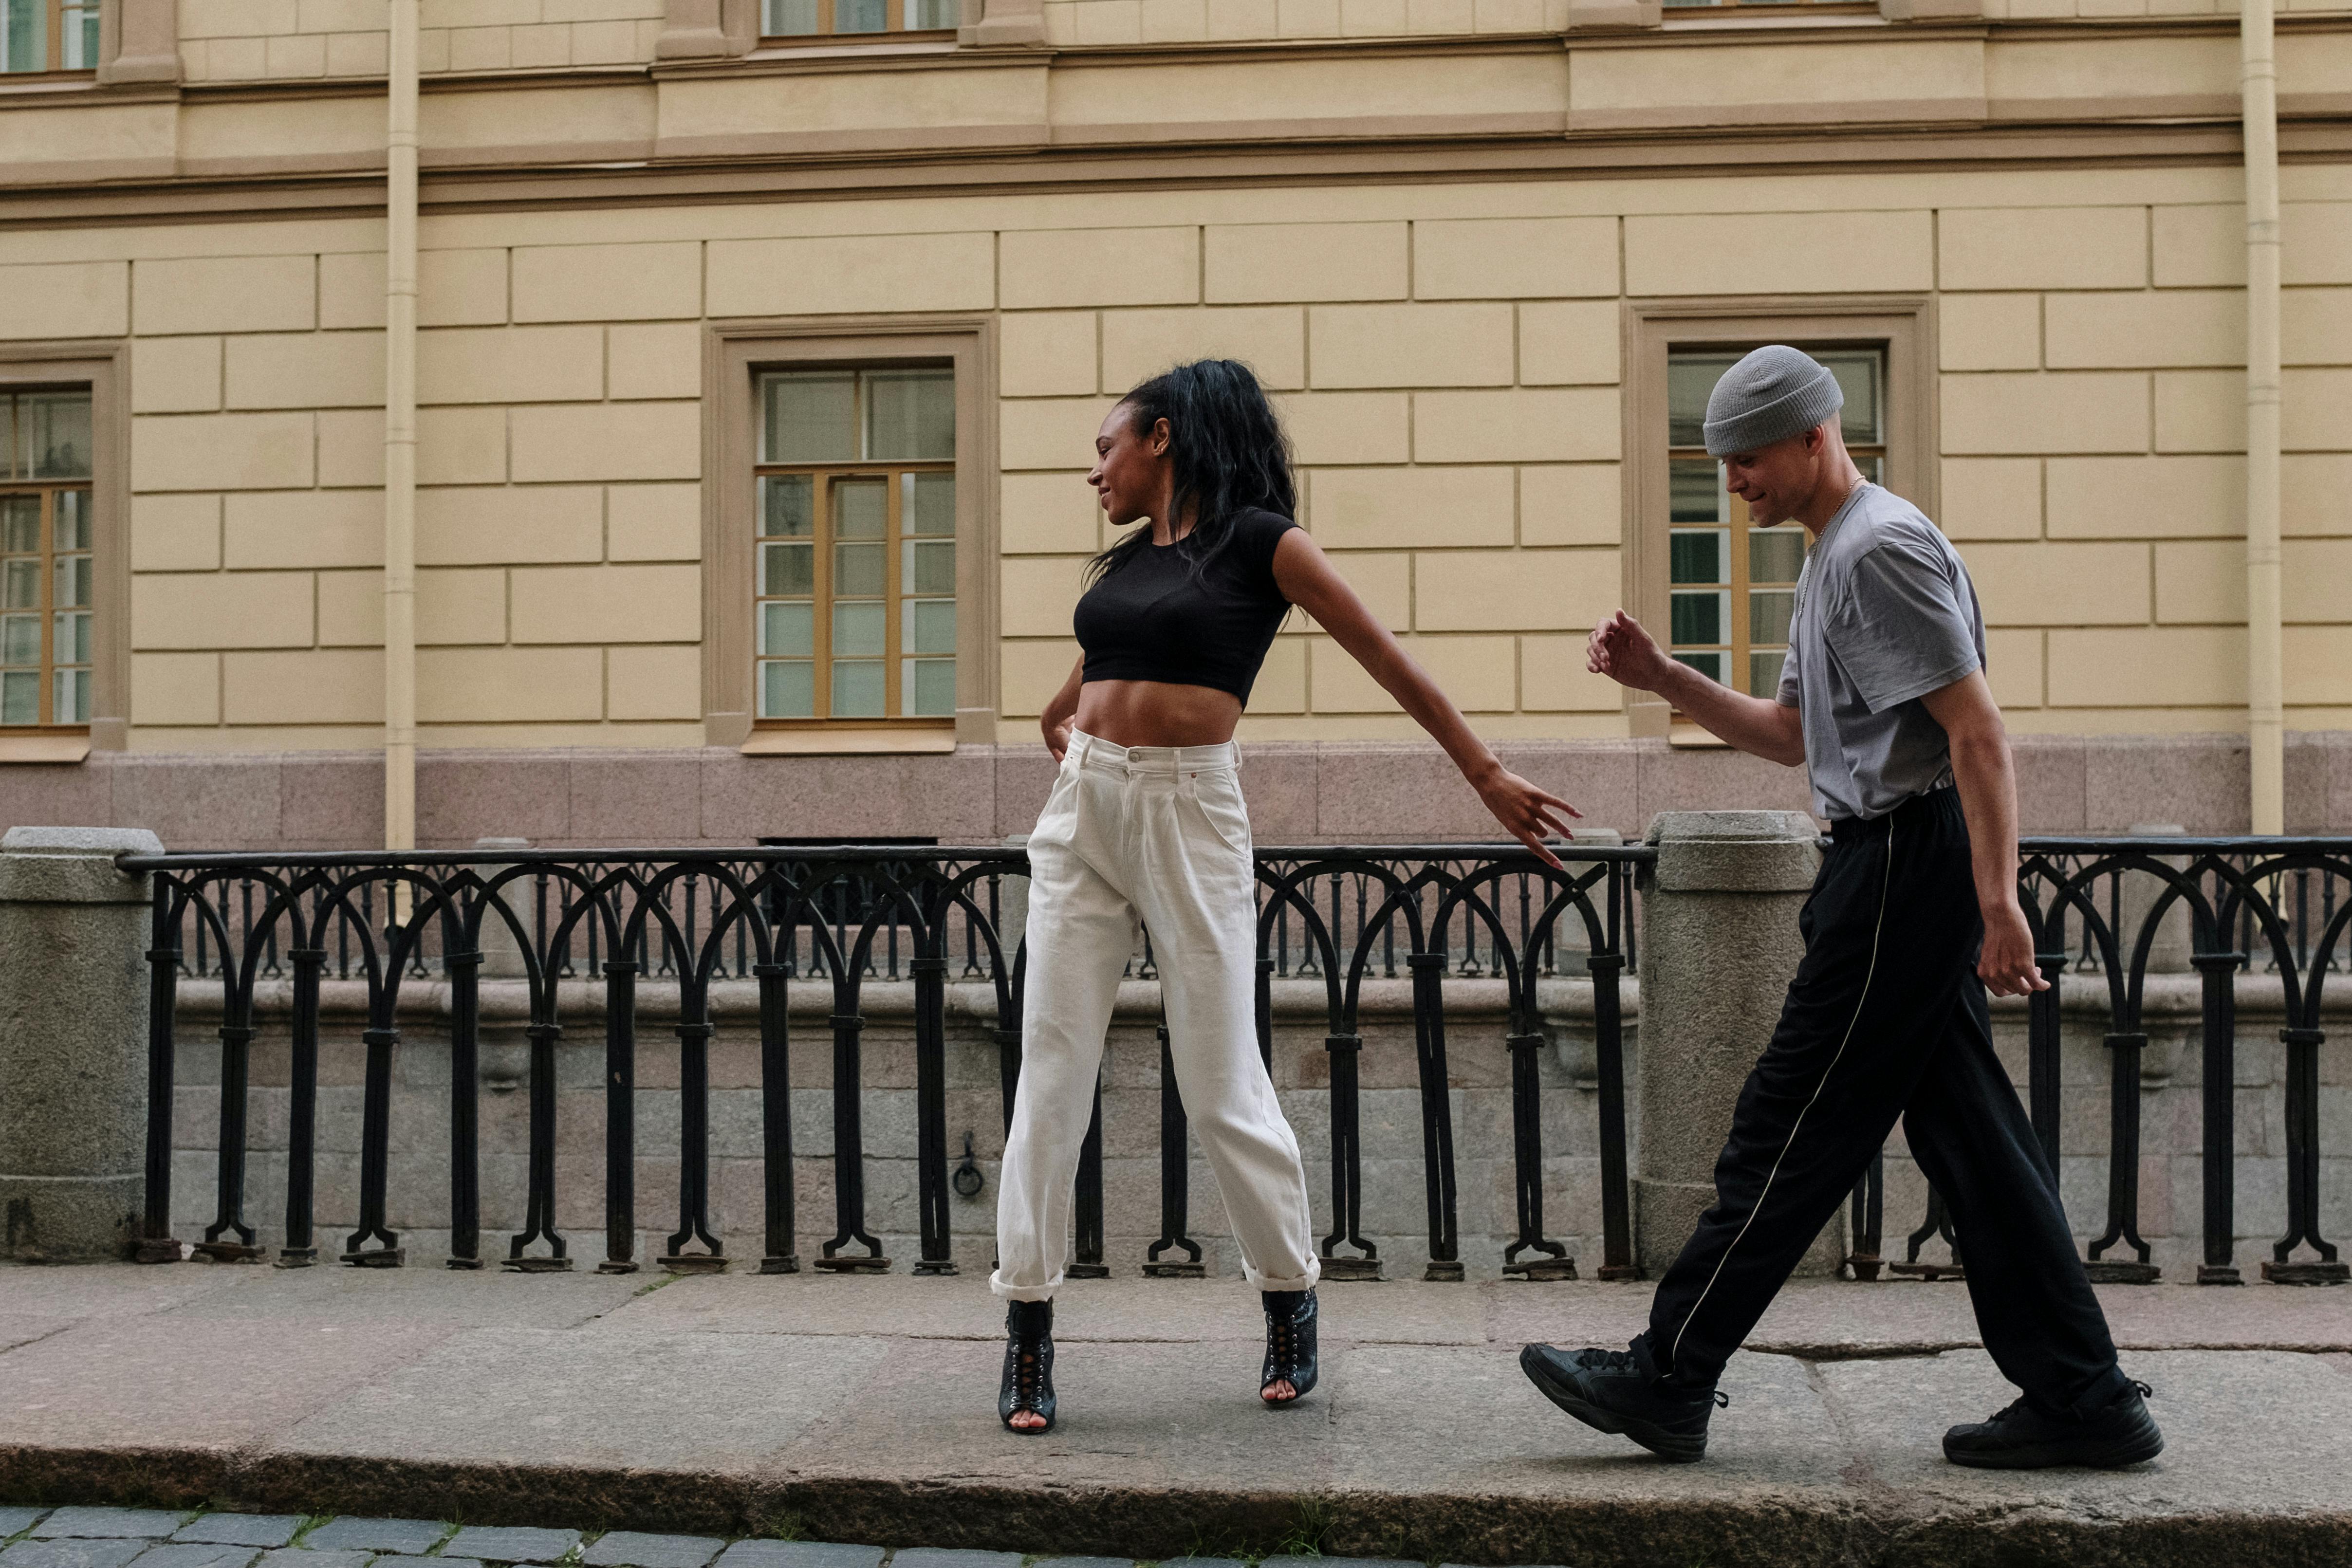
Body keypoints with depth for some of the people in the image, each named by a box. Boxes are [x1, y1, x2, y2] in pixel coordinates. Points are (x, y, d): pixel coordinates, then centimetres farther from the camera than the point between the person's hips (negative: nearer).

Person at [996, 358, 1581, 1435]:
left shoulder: (1260, 542, -3)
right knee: (1051, 1073, -1)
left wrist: (1488, 778, 2)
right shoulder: (1124, 562, 14)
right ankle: (1028, 1335, 5)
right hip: (1082, 813, 5)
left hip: (1191, 816, -5)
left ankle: (1291, 1306, 21)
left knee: (1223, 1091, -1)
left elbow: (1389, 663, 0)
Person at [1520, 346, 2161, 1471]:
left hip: (1908, 862, -11)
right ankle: (2082, 1400, 13)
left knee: (1792, 1127, -4)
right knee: (1970, 1136, 9)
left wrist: (1999, 904, -22)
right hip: (1893, 867, 11)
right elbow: (1792, 736, 25)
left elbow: (1978, 732, -18)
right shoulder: (1834, 559, 21)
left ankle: (1667, 1380, 4)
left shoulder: (1883, 548, -12)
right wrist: (1660, 679, 14)